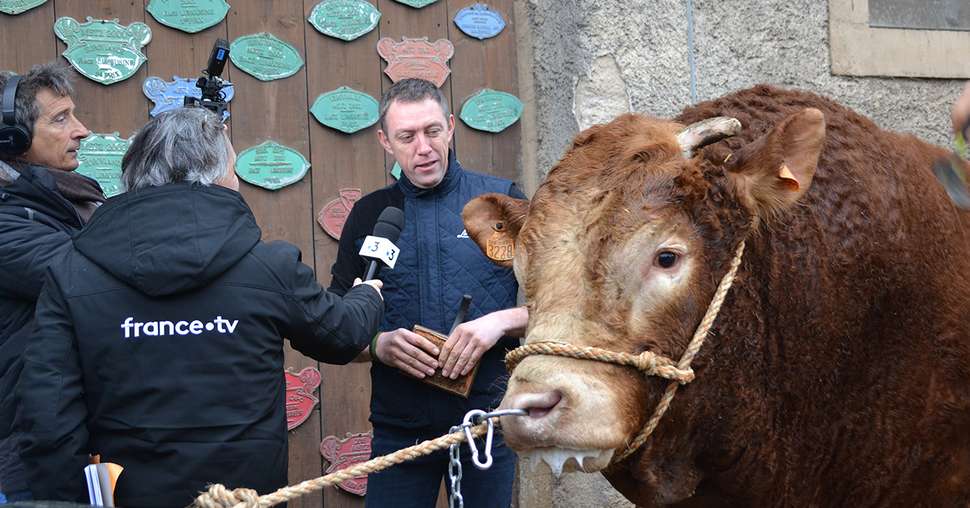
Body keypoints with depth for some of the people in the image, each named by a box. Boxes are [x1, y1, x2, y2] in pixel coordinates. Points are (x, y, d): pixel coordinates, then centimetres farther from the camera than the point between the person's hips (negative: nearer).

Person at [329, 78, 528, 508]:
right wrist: (379, 344, -11)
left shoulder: (502, 200, 2)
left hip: (489, 419, -1)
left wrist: (501, 321, -16)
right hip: (399, 427, 1)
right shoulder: (369, 215, 7)